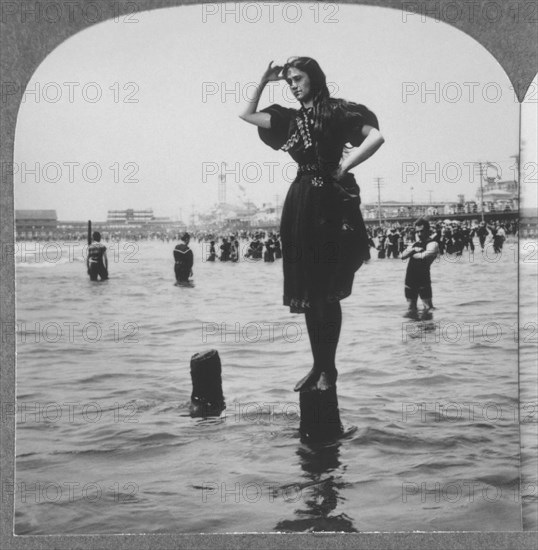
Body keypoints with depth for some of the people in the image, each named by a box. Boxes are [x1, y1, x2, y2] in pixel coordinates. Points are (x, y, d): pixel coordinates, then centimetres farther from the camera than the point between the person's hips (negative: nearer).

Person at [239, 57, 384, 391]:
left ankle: (329, 368, 6)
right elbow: (248, 115, 22)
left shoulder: (336, 110, -4)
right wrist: (264, 81, 13)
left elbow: (376, 137, -15)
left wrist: (343, 168, -11)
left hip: (329, 204, -6)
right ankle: (318, 366, 15)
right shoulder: (292, 118, 14)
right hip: (299, 205, 7)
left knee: (326, 292, -4)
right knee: (306, 292, 7)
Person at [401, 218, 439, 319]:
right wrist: (413, 250, -10)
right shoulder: (415, 244, 19)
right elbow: (403, 256, 8)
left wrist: (412, 254, -2)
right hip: (410, 276, 7)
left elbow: (425, 255, -20)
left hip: (423, 276, -7)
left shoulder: (432, 244, -3)